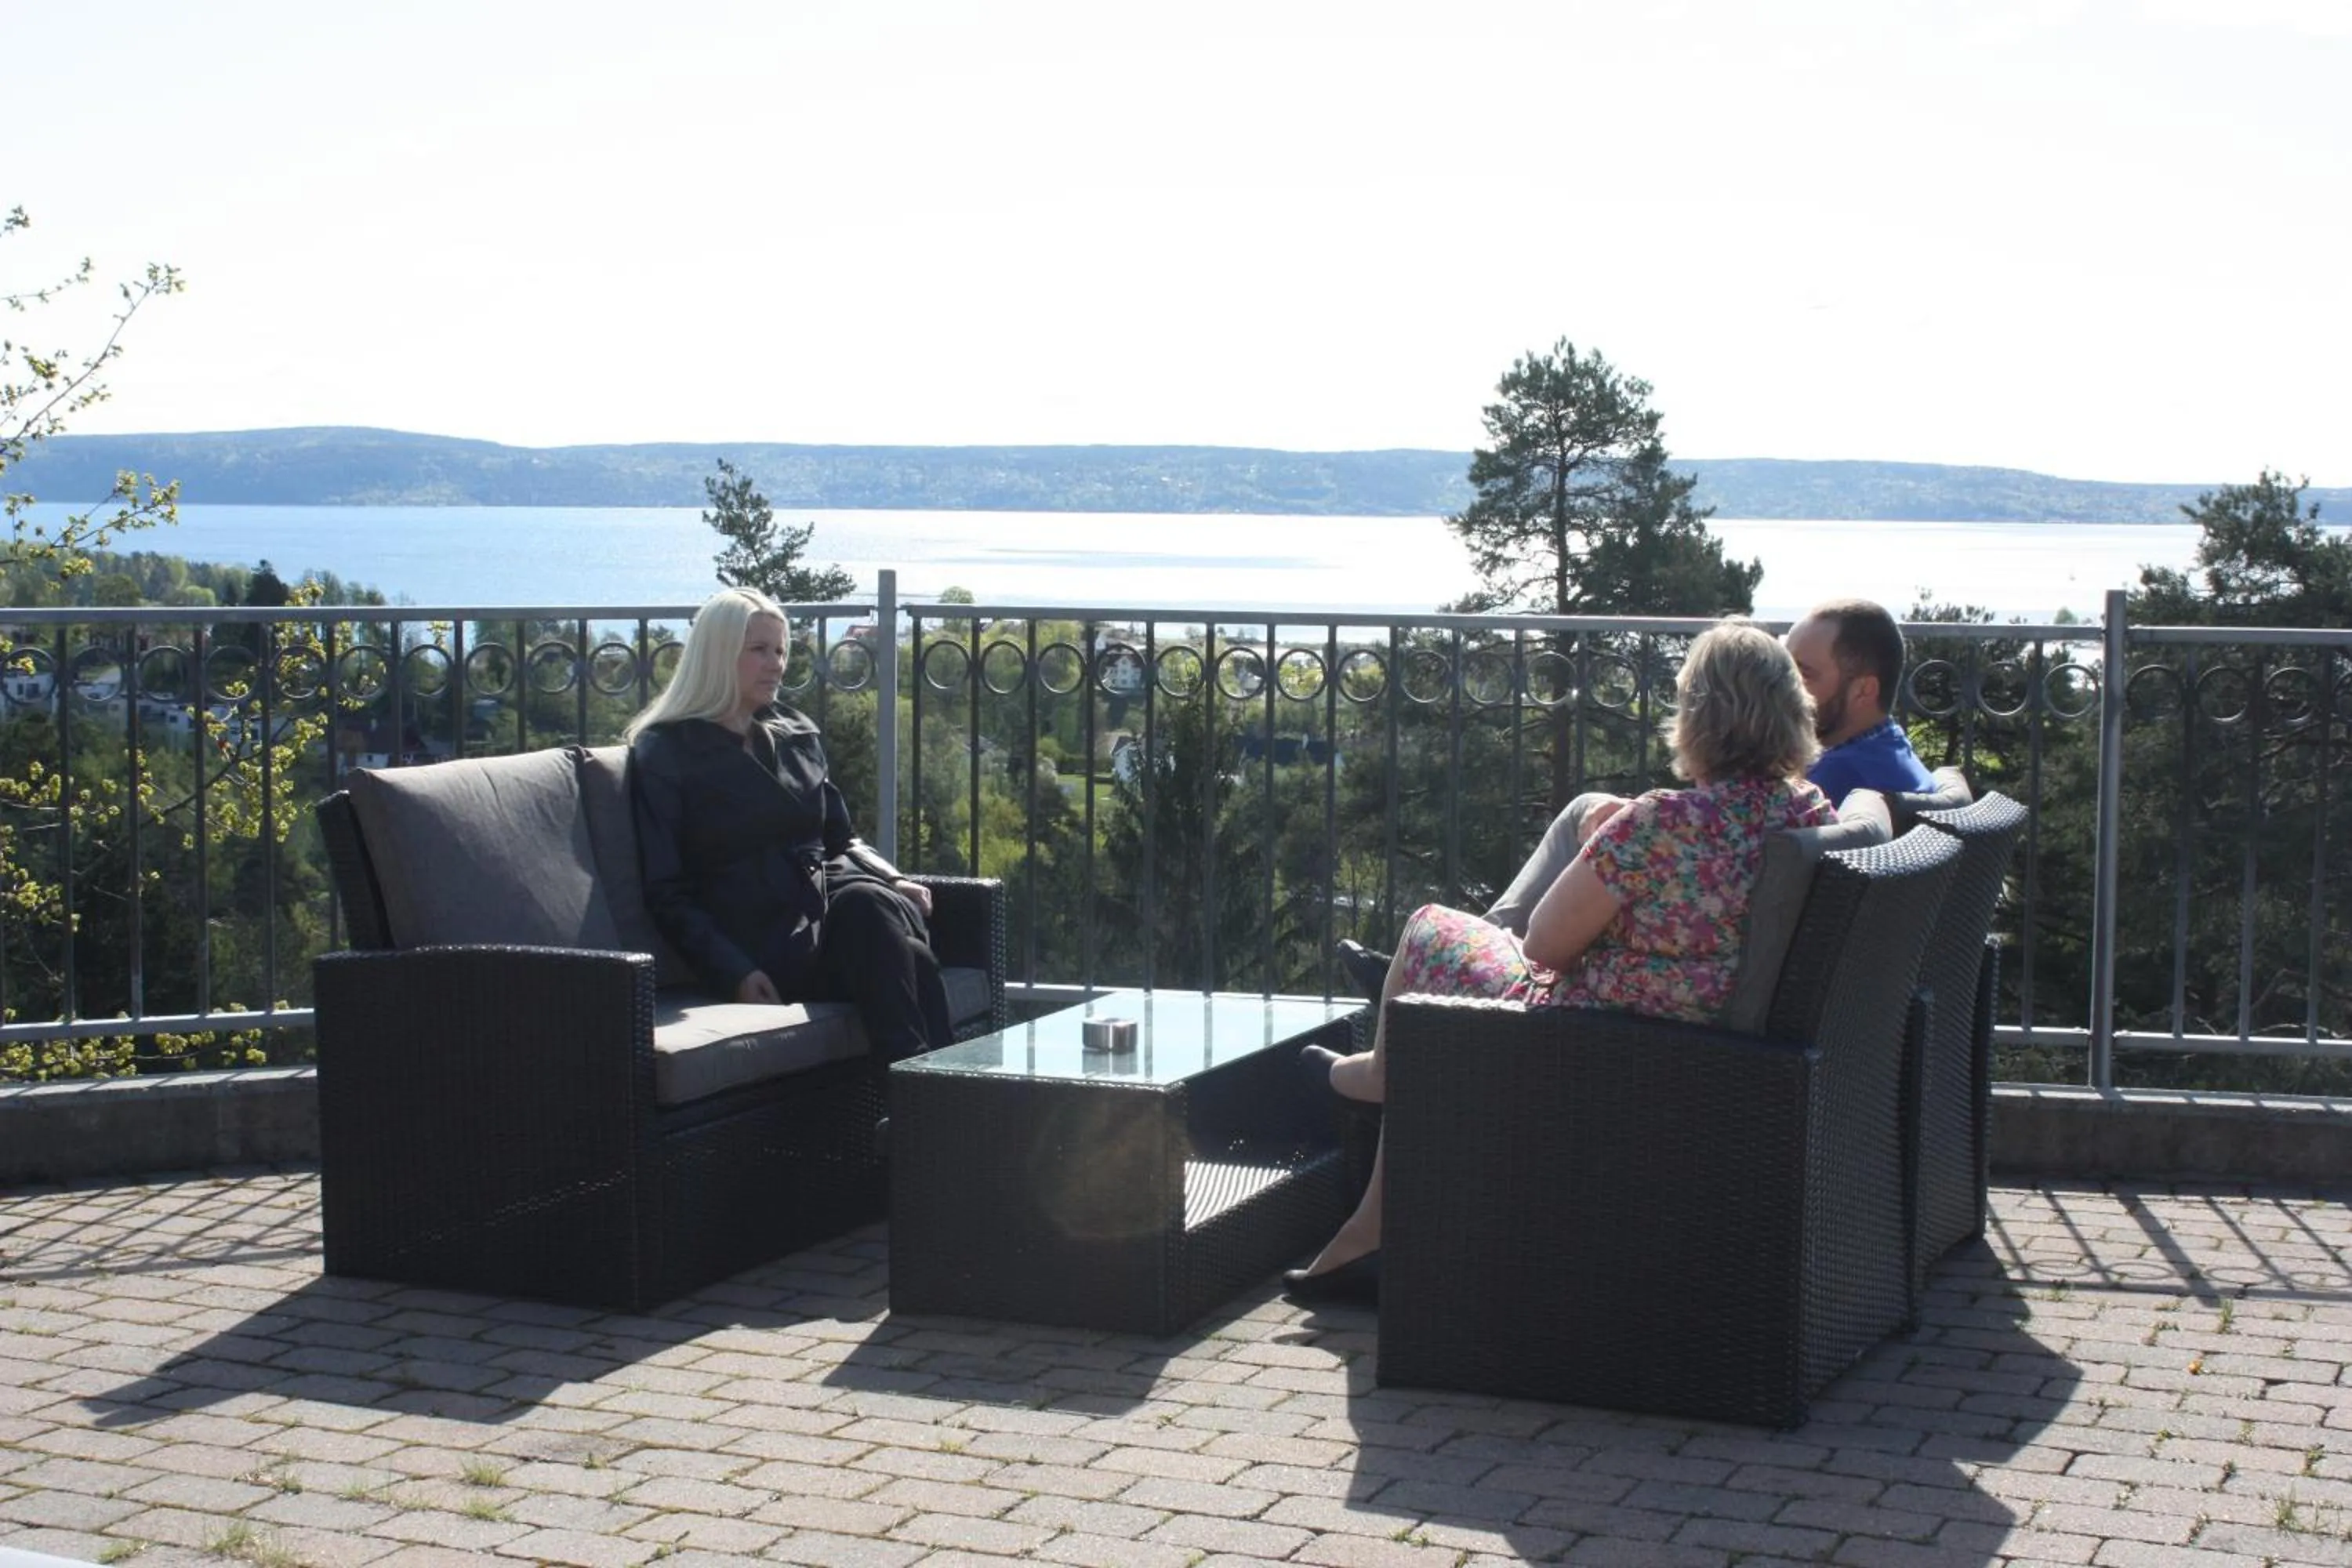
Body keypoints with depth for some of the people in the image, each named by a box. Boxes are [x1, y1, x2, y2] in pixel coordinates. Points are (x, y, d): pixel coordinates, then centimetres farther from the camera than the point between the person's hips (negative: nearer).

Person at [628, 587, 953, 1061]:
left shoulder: (797, 737, 23)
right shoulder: (665, 754, 5)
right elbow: (667, 894, 1)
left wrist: (892, 880, 5)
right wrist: (735, 973, -13)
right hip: (761, 941, -5)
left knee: (870, 904, -33)